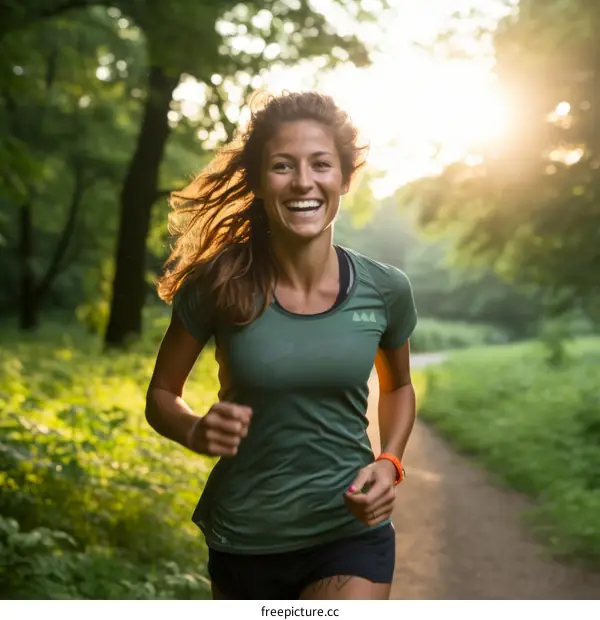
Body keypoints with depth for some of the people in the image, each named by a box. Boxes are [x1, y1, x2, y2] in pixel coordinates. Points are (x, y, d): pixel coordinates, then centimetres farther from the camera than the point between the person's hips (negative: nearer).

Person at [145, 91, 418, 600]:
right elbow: (162, 394, 0)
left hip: (350, 533, 0)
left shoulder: (385, 290, -10)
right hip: (243, 539, 1)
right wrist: (196, 430, -21)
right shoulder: (218, 285, -14)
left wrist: (390, 464, -7)